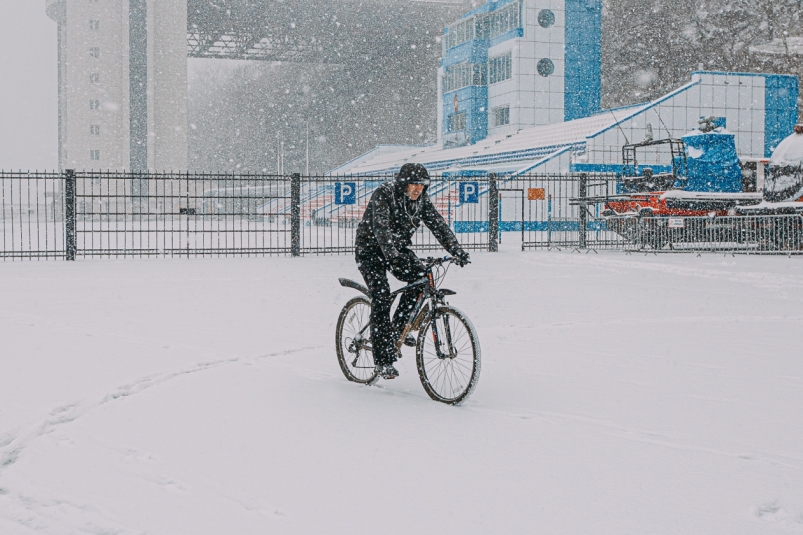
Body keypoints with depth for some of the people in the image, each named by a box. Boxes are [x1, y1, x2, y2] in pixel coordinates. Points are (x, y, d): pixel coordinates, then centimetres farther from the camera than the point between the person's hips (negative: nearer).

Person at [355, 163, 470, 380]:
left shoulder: (421, 199, -6)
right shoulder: (383, 195, -24)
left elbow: (438, 225, -10)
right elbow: (381, 228, -37)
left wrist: (457, 251, -23)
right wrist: (393, 256, -51)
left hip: (399, 247, 6)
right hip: (371, 248, -6)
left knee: (421, 277, -16)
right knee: (381, 296, -18)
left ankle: (398, 329, 3)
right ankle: (383, 360, -16)